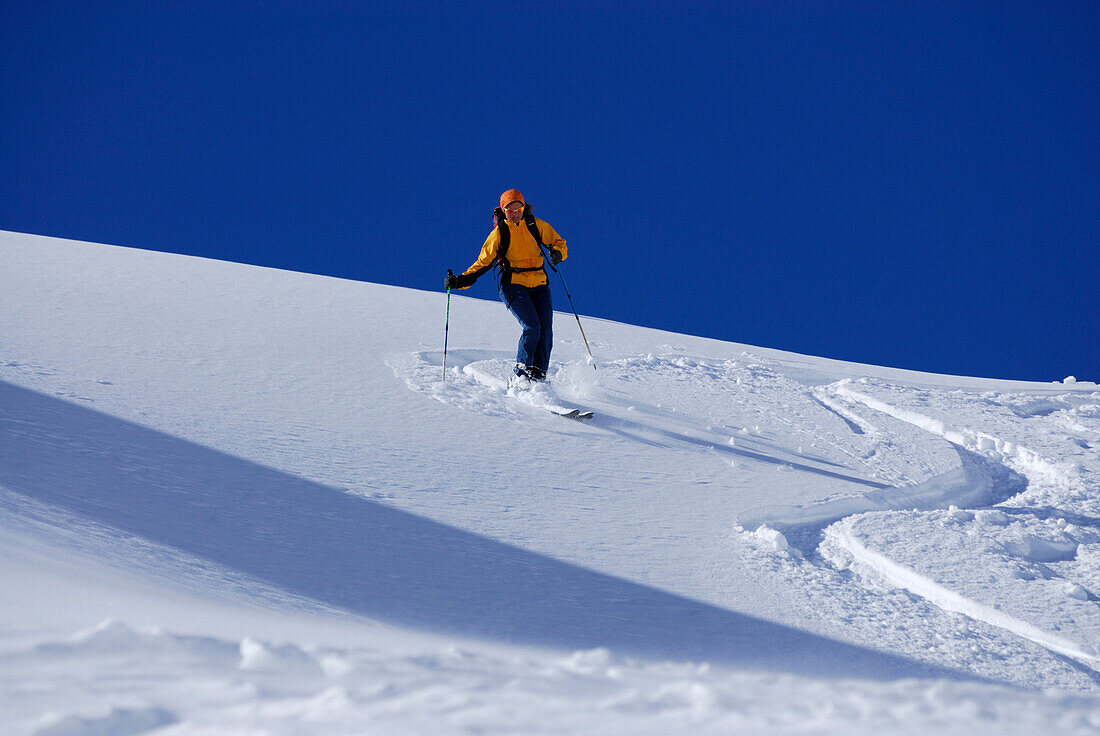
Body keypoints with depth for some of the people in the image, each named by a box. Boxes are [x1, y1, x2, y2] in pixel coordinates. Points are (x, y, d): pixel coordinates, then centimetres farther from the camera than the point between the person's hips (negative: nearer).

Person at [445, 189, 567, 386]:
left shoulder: (536, 225, 4)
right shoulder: (499, 233, 1)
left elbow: (558, 242, 12)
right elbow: (483, 263, 4)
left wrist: (556, 253, -12)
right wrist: (461, 281, -7)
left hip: (539, 285, 3)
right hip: (513, 285, -3)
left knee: (545, 330, -9)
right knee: (532, 326, -21)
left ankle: (539, 375, 0)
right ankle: (522, 372, -11)